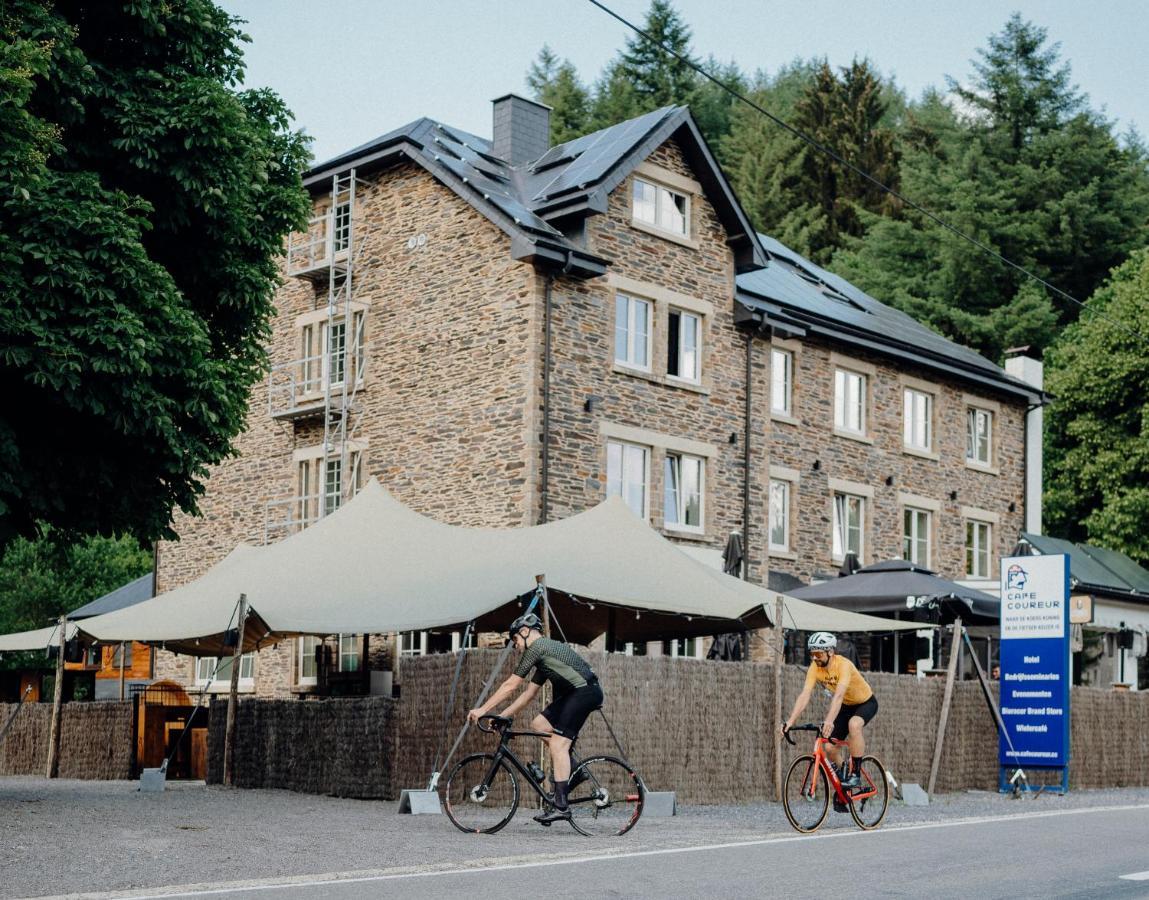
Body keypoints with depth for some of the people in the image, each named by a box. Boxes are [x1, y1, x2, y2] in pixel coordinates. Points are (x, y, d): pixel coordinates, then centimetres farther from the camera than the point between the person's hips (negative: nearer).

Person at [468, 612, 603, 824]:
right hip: (575, 693, 10)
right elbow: (528, 694, 24)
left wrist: (482, 710, -2)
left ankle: (561, 806, -15)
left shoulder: (537, 647, -5)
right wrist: (501, 716, 20)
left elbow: (510, 685, -6)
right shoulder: (544, 654, 24)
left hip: (586, 691, -10)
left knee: (557, 743, -13)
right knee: (538, 725, 11)